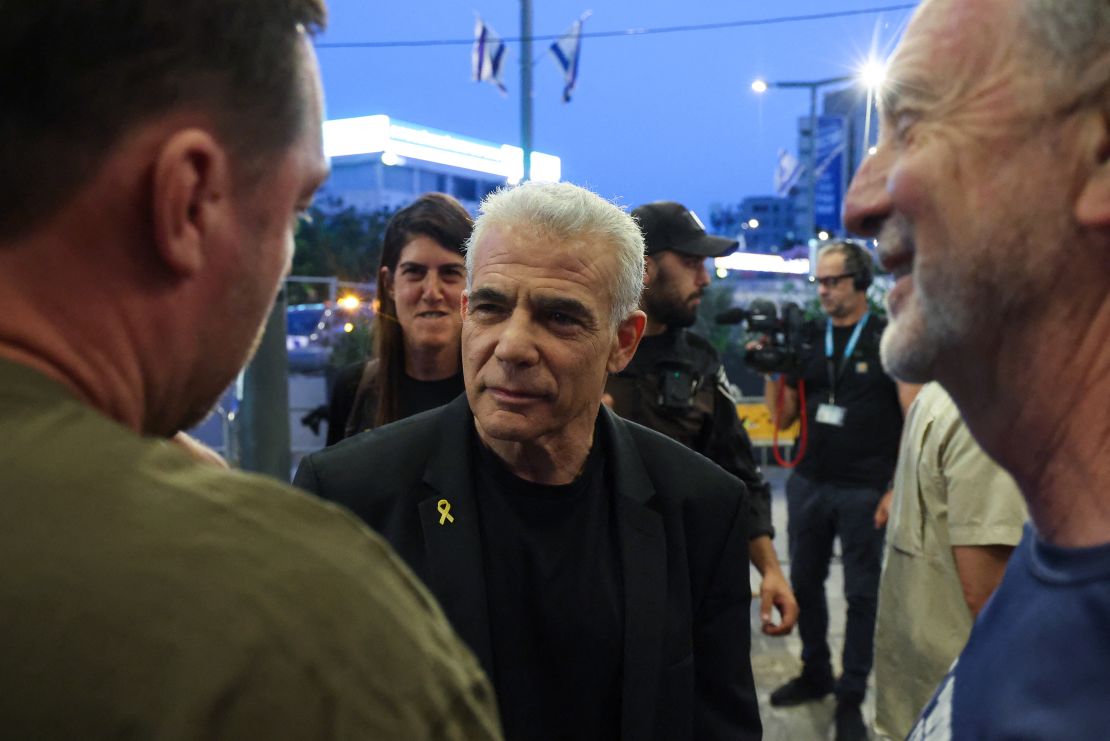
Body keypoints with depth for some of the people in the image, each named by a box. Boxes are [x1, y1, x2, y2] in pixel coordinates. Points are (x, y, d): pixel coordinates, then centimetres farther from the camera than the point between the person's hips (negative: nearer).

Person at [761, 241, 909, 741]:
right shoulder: (806, 339, 6)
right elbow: (783, 418, 9)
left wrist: (899, 488, -12)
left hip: (864, 490, -4)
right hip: (808, 483, 4)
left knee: (862, 594, 6)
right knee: (804, 582, 13)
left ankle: (851, 696, 19)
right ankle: (815, 675, 31)